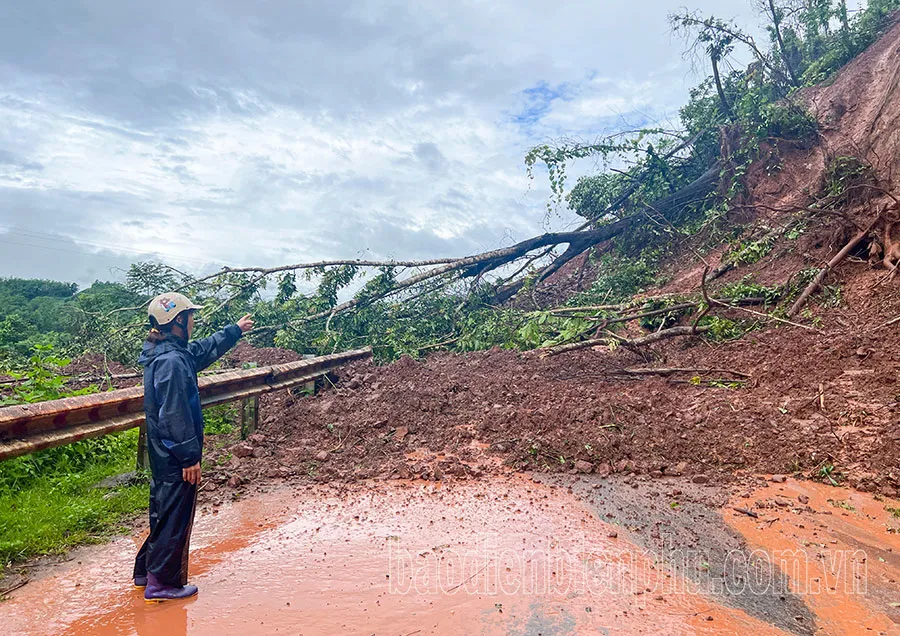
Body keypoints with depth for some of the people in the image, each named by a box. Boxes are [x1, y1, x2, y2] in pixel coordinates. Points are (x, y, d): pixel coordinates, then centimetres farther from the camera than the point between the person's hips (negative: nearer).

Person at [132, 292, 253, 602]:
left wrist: (235, 330, 39)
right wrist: (190, 457, -21)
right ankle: (163, 583, 15)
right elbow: (174, 415, -25)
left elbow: (205, 349, 27)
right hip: (175, 458, -10)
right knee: (175, 516, 3)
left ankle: (146, 570, 35)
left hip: (165, 455, 10)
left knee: (164, 512, 22)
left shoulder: (174, 353, 8)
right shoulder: (171, 362, -23)